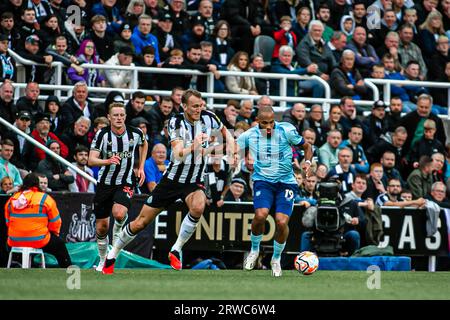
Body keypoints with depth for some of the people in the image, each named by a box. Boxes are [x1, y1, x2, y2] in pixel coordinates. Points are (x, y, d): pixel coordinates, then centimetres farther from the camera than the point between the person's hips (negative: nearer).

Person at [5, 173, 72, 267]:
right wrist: (55, 233, 19)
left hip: (15, 242, 4)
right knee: (60, 244, 23)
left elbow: (8, 222, 14)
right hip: (39, 242, -4)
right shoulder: (45, 199, -7)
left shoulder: (11, 200, 4)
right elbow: (55, 222, -1)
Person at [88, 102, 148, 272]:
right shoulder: (102, 134, -13)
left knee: (119, 213, -30)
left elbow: (144, 144, 19)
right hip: (105, 183, 0)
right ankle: (103, 260, 26)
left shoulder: (135, 133, -7)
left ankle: (117, 236, 3)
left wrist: (141, 167, 13)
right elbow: (91, 160, -22)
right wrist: (107, 161, -41)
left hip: (125, 182, 0)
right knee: (102, 226, 5)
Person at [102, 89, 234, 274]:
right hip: (172, 179, -2)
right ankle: (112, 255, 25)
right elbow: (178, 154, -32)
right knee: (140, 223, 3)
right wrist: (192, 147, -52)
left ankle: (176, 251, -16)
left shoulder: (208, 118, -8)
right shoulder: (176, 122, -18)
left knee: (198, 207, -33)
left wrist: (231, 146, -2)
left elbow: (224, 130, 16)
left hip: (194, 181, 2)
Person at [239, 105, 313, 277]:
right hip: (263, 181, 1)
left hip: (286, 181, 0)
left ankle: (276, 259, 11)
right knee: (260, 215, -27)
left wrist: (307, 162, -13)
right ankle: (254, 250, 3)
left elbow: (306, 146, 5)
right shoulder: (249, 135, -4)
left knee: (282, 222, -17)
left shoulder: (286, 130, -9)